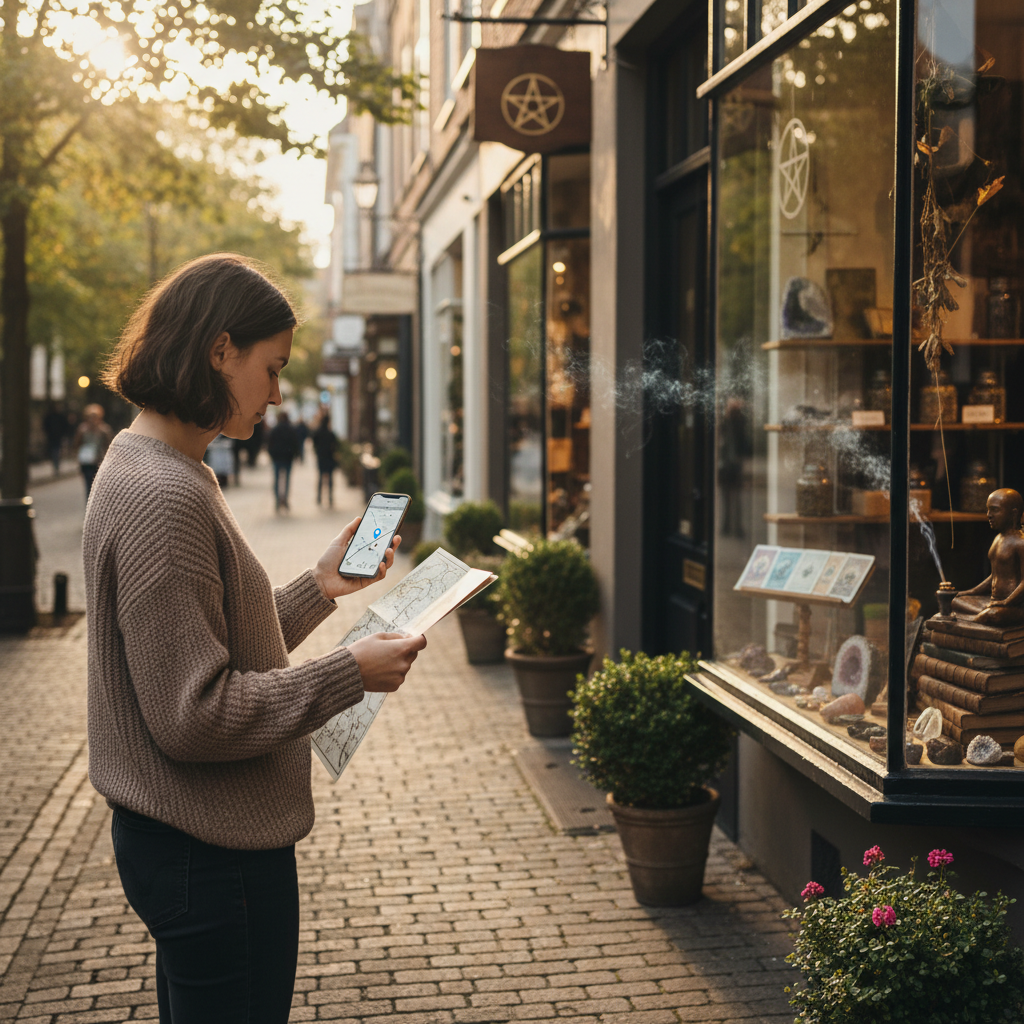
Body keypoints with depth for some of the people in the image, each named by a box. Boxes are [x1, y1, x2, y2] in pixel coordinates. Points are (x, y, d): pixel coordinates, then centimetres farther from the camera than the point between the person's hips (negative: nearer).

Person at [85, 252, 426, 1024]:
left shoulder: (142, 469, 10)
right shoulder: (165, 497, -22)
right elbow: (192, 713, -24)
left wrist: (318, 588, 12)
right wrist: (349, 674, -18)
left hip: (182, 838, 10)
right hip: (214, 856, -10)